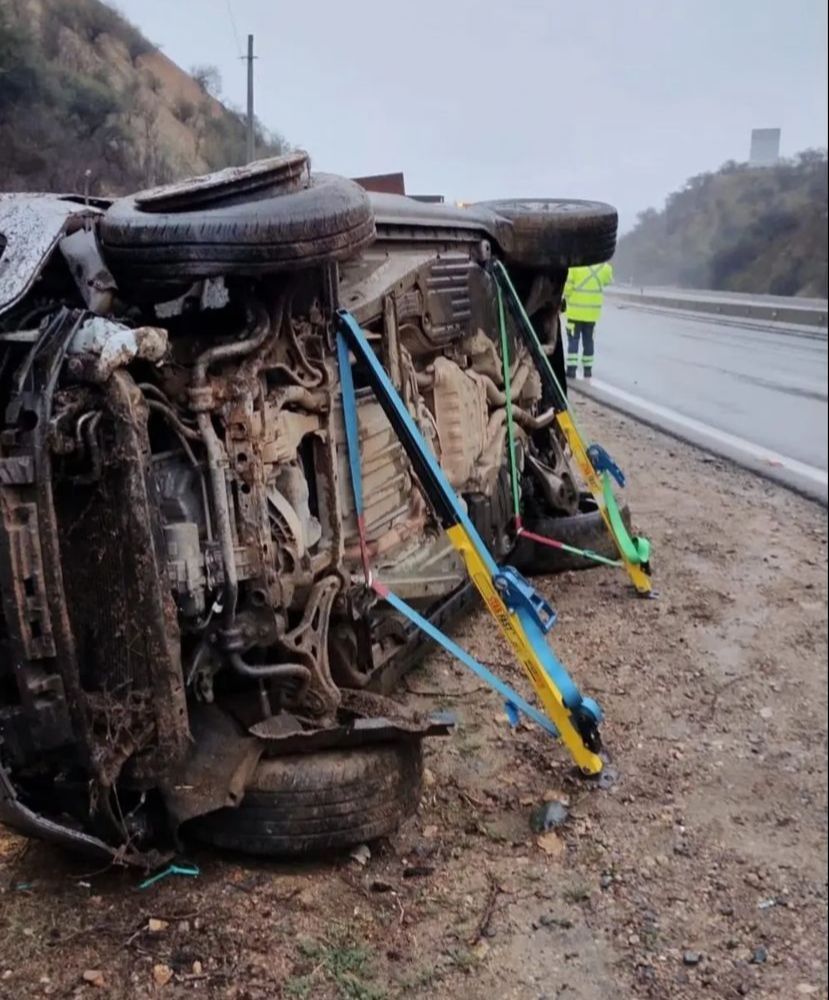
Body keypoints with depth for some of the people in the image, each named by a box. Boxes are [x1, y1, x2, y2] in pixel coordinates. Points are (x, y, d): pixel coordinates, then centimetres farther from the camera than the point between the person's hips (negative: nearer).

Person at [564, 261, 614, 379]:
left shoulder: (574, 265, -11)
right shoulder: (604, 267, 0)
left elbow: (567, 286, -11)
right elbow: (608, 282, 15)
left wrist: (567, 298, 5)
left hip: (576, 311, -3)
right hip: (592, 312, 3)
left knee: (573, 340, 3)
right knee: (588, 341, 14)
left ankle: (571, 369, -3)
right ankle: (587, 370, 19)